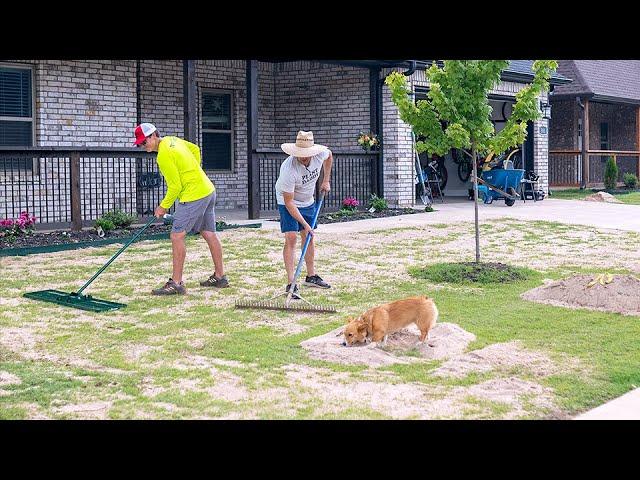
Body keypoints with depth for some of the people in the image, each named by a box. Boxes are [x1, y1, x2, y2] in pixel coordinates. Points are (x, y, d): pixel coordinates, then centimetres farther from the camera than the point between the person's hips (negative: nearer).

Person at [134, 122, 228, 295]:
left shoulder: (164, 155, -18)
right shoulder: (172, 140, 9)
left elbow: (176, 186, -16)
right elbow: (195, 149, 23)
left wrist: (163, 206, -5)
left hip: (193, 196, -10)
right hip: (208, 190, 10)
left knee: (177, 236, -9)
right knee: (209, 234, 15)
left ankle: (176, 283, -9)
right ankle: (220, 277, 23)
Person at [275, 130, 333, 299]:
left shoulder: (321, 154, -22)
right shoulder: (288, 169, -37)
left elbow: (329, 155, 8)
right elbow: (289, 202, -30)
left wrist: (326, 181, 7)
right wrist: (304, 224, -30)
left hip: (308, 202, 6)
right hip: (289, 203, -6)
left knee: (309, 237, 15)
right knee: (291, 238, -16)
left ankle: (311, 276, 30)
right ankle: (291, 284, -17)